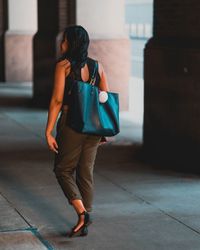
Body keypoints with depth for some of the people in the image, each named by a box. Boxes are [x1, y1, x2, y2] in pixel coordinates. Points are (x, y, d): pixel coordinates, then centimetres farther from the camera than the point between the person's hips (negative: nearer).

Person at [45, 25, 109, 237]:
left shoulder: (63, 65, -7)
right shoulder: (97, 65, 7)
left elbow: (57, 100, -12)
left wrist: (48, 131, -9)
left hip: (72, 124, -5)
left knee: (63, 170, 10)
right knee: (86, 173, 12)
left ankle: (82, 213, -7)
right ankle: (83, 225, 17)